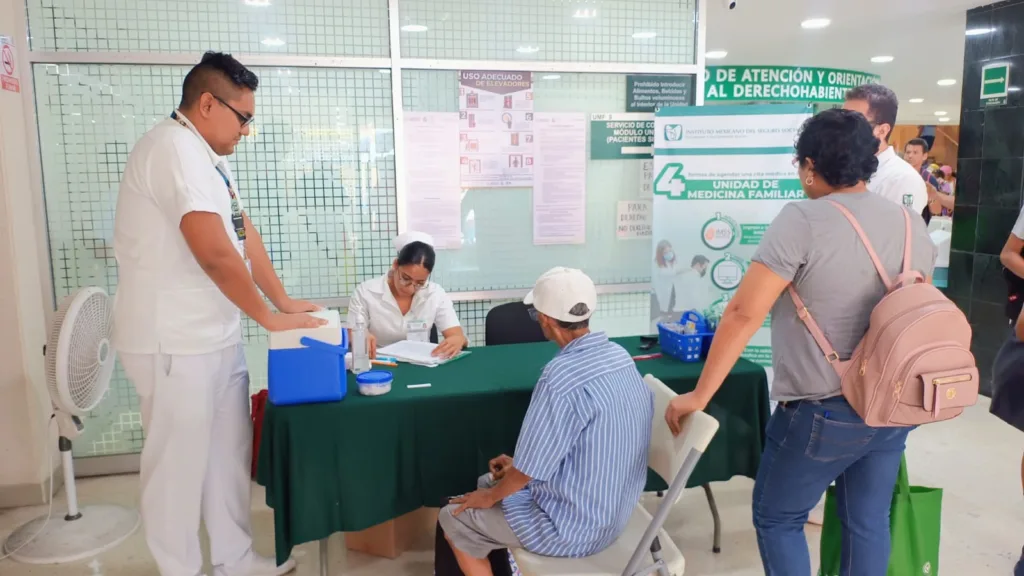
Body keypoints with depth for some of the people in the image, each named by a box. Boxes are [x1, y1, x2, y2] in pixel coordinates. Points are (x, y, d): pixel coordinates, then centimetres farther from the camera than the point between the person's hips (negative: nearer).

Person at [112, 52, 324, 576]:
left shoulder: (210, 156, 12)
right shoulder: (175, 148, -19)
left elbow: (244, 234, 15)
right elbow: (216, 254, -26)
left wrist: (285, 302, 10)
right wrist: (270, 318, -15)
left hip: (217, 338, 10)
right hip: (174, 345, -10)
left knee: (228, 452, 17)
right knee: (179, 464, 5)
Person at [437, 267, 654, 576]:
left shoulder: (562, 378, -31)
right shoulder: (618, 356, -4)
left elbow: (529, 469, -20)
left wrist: (490, 496, -2)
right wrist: (519, 465, 12)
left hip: (573, 527, -8)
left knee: (453, 520, 10)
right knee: (490, 481, 25)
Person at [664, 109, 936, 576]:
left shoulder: (803, 220, -18)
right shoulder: (911, 223, 3)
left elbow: (744, 313, -22)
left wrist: (699, 396, -16)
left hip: (823, 413, -7)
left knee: (776, 519, 13)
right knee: (868, 522, 21)